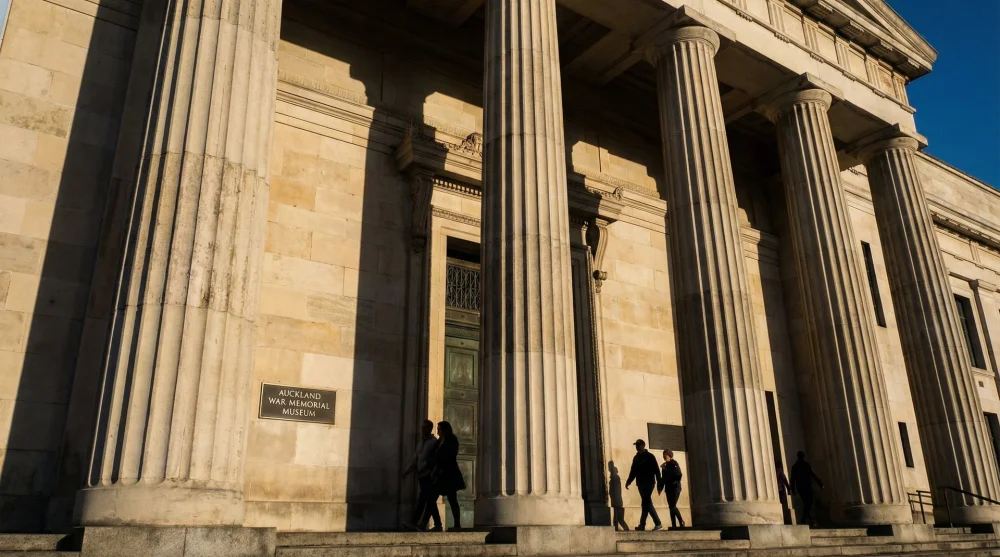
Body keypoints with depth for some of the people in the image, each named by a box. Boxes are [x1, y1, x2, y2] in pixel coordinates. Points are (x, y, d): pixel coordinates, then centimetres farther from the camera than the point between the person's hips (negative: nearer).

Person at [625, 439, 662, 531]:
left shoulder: (650, 456, -2)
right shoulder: (636, 458, 14)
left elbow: (656, 470, -5)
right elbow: (633, 471, 14)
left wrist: (659, 483, -11)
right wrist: (629, 481, 3)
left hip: (649, 483, -6)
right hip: (640, 483, 6)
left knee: (645, 503, -12)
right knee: (647, 503, 6)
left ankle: (642, 525, -14)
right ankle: (658, 523, 14)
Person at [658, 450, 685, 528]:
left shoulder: (674, 463, -5)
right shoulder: (664, 465, 13)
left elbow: (679, 474, -15)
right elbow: (663, 478, 14)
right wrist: (660, 487, 8)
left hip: (675, 488, -7)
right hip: (668, 488, 7)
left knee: (673, 506, -15)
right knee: (671, 507, 3)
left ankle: (681, 522, 0)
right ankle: (674, 525, 2)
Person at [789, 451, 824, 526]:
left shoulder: (794, 466, 7)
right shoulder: (807, 465, -4)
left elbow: (793, 479, 6)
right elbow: (813, 475, -7)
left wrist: (793, 489, 10)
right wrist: (820, 484, -2)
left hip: (799, 488, 4)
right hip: (807, 487, -4)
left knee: (806, 504, 12)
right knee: (808, 504, -4)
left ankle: (810, 521, 11)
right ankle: (803, 520, -18)